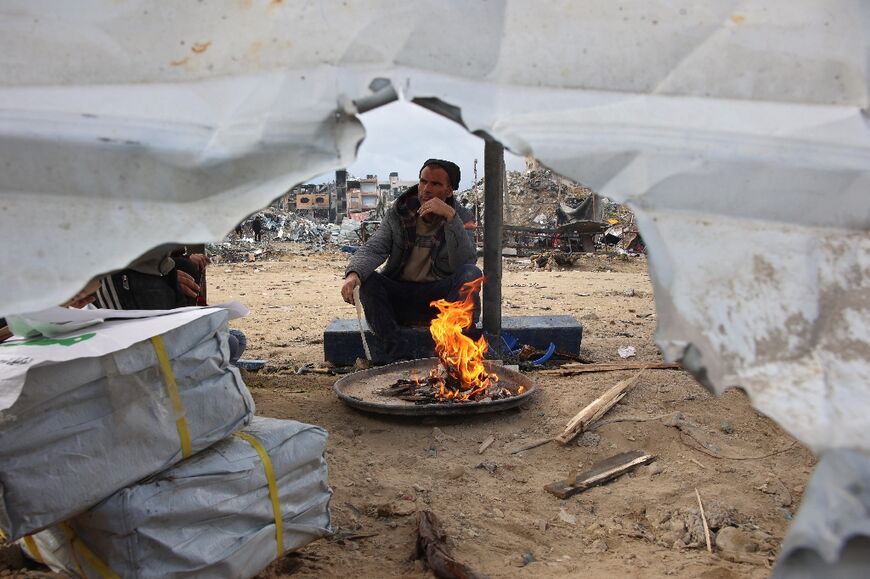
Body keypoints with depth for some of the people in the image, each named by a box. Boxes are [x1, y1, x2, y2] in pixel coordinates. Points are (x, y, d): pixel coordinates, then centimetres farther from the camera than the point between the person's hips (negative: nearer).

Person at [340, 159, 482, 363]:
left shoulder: (461, 217, -3)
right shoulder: (398, 211, 2)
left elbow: (465, 261, -20)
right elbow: (374, 248, -10)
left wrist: (450, 216, -29)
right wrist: (354, 273, -31)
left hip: (439, 296, -1)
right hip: (400, 295, 2)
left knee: (471, 273, -28)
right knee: (366, 280, -25)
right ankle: (396, 354, -31)